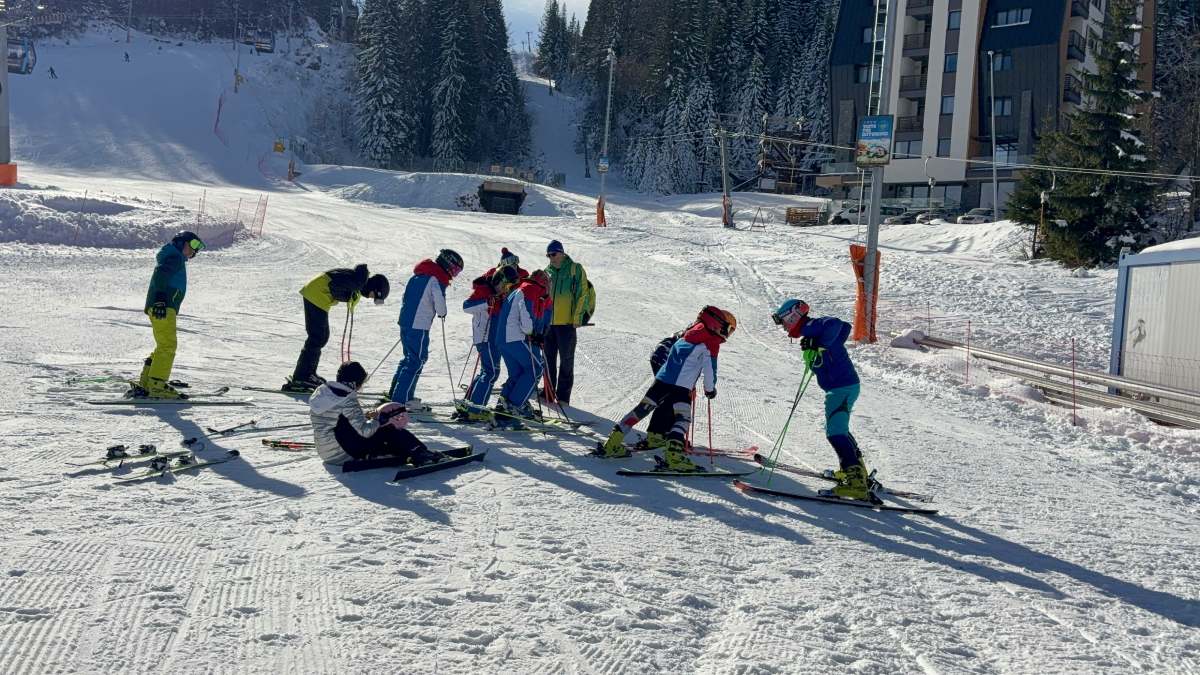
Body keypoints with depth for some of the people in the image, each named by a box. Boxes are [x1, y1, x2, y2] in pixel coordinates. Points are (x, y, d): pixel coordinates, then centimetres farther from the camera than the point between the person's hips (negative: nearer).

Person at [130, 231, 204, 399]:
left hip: (161, 308, 11)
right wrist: (160, 298, -28)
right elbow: (160, 275, -20)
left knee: (164, 347, 15)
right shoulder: (175, 257, -5)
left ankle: (144, 385, 15)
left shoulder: (177, 259, 27)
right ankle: (157, 386, -18)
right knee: (168, 346, -13)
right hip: (163, 308, -11)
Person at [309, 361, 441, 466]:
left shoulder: (321, 391, 6)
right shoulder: (348, 401, -21)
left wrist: (367, 416, 14)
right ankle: (419, 455, 1)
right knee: (389, 432, -2)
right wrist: (380, 419, -5)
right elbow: (365, 430, -25)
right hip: (343, 456, -9)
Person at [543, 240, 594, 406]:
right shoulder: (547, 272, 14)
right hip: (548, 322, 6)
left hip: (566, 322, -5)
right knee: (548, 359, 10)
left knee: (566, 360, 0)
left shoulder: (575, 269, -3)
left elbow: (582, 294, -8)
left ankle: (563, 396, 4)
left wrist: (578, 317, -14)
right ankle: (548, 393, 19)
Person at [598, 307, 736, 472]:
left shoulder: (689, 333, 23)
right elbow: (710, 368, -4)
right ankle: (672, 455, -29)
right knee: (683, 418, -10)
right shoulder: (711, 341, -1)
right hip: (681, 385, -7)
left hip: (662, 377, 7)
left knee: (642, 409, 10)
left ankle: (612, 444, 12)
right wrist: (710, 389, 11)